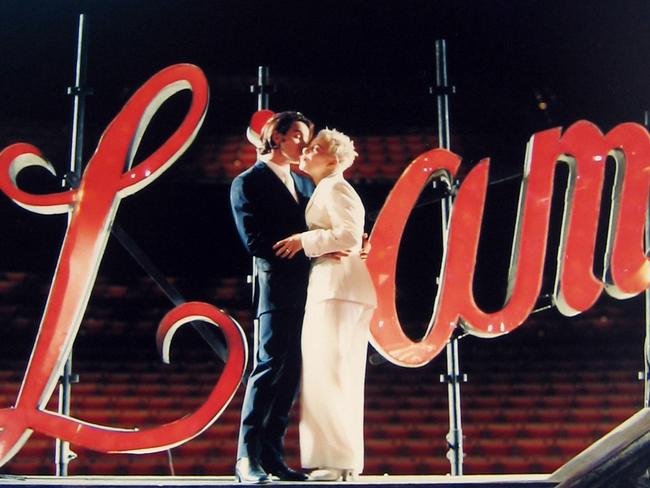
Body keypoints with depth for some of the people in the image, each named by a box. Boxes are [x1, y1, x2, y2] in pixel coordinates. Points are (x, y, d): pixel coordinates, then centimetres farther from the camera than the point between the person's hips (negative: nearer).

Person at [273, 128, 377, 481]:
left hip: (338, 287, -10)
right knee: (338, 376, 7)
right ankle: (343, 461, 8)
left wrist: (305, 240, -11)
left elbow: (349, 234, -17)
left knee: (330, 372, -11)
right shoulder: (325, 191, 25)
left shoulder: (334, 188, -4)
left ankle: (341, 460, -11)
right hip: (334, 287, 10)